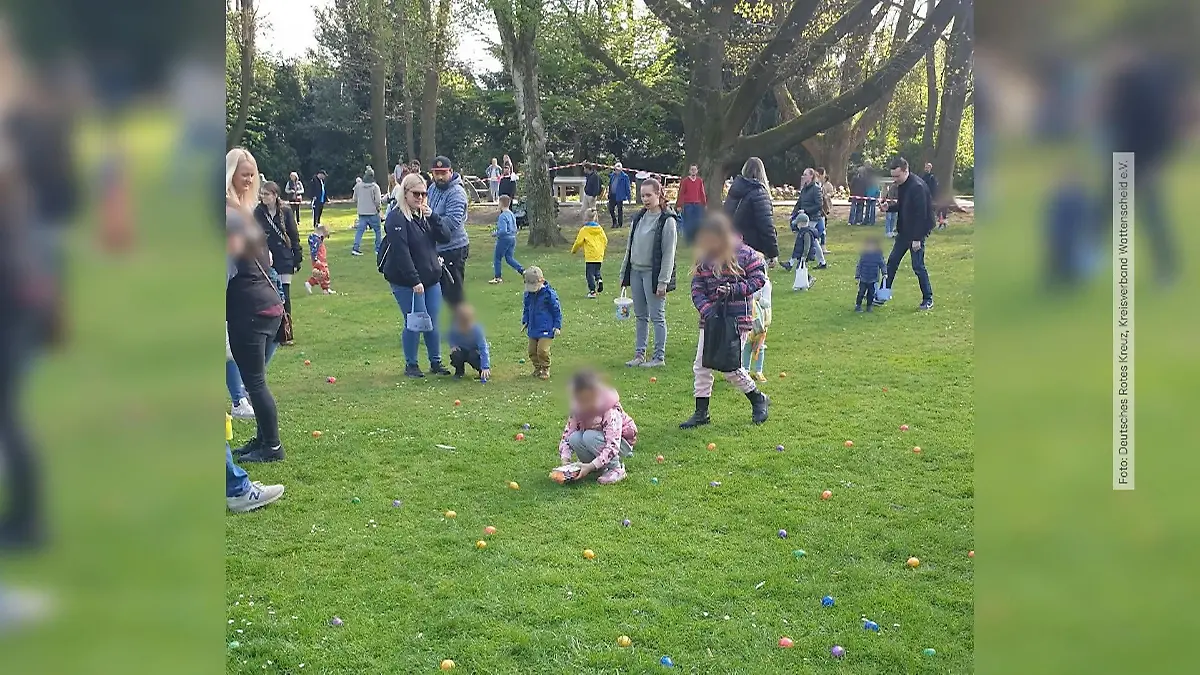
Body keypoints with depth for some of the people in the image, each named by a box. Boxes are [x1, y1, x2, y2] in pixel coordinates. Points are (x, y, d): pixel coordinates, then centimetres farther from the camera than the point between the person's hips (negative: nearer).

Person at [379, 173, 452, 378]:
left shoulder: (425, 215, 11)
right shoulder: (397, 218, -12)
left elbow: (445, 238, 3)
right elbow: (400, 252, -19)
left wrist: (432, 217, -11)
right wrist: (415, 281, -23)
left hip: (431, 278, 7)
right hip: (406, 282, -7)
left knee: (433, 322, 10)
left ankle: (436, 362, 22)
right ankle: (411, 365, 13)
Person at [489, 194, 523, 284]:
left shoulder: (502, 216, -19)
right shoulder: (512, 214, 9)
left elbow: (503, 231, -25)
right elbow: (515, 229, 16)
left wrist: (495, 234, -10)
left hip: (504, 239, -8)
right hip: (512, 239, 8)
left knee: (497, 258, 7)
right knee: (509, 258, 12)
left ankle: (497, 277, 12)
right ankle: (522, 270, -2)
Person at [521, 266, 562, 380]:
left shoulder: (549, 294, -12)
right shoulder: (529, 294, 4)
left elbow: (557, 310, -6)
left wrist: (557, 326, -7)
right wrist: (525, 322, 13)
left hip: (546, 329, -6)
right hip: (533, 328, 6)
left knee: (542, 350, -13)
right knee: (532, 350, 9)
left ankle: (545, 370, 5)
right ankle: (537, 368, 27)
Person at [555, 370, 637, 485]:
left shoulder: (611, 412, -31)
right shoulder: (577, 411, -11)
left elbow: (612, 447, -37)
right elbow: (566, 436, -9)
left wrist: (591, 466, -43)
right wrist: (565, 459, -27)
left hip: (623, 444, -6)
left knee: (590, 436, -33)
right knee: (575, 438, -24)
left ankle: (616, 468, -16)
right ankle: (600, 466, -5)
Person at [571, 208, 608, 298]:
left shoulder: (584, 230, -6)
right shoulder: (599, 228, 7)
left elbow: (578, 242, -2)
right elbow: (605, 240, 11)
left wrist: (573, 251, 15)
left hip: (590, 256, -5)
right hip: (599, 255, 5)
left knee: (590, 273, 2)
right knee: (597, 270, 22)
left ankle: (592, 291, -2)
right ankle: (599, 280, -6)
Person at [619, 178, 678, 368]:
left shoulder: (667, 220, -10)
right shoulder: (639, 217, 12)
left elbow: (669, 253, -12)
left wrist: (663, 281, -16)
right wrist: (624, 272, 16)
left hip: (653, 273, -7)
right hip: (636, 271, 7)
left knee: (657, 316, -2)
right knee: (640, 316, 12)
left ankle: (659, 357, 6)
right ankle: (639, 354, 19)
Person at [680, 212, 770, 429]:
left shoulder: (744, 254, -8)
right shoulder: (703, 259, 2)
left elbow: (759, 279, -5)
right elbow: (696, 289, 0)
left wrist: (734, 290, -18)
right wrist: (707, 310, -17)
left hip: (738, 319, -5)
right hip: (710, 319, 5)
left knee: (731, 367, -3)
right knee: (701, 366, 5)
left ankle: (758, 399, 22)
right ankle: (701, 413, 16)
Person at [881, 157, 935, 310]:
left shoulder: (917, 187, -22)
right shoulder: (901, 185, 5)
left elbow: (921, 214, -23)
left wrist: (917, 238, -23)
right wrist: (889, 207, -4)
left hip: (916, 232, -9)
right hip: (903, 231, 9)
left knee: (918, 266, -3)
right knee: (892, 261, 12)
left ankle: (928, 299, 10)